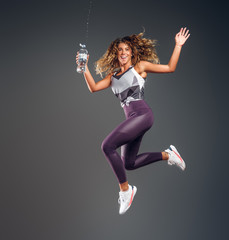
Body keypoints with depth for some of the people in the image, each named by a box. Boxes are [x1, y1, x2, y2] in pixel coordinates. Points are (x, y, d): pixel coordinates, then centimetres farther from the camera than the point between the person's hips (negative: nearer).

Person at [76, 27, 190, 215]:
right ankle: (167, 155, 25)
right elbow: (93, 87, 10)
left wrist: (178, 45, 2)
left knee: (108, 145, -21)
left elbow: (170, 68, 5)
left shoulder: (140, 66, 6)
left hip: (142, 114, -8)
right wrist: (84, 67, 1)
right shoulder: (113, 76, 20)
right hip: (132, 118, 8)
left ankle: (125, 189, -8)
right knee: (129, 163, 12)